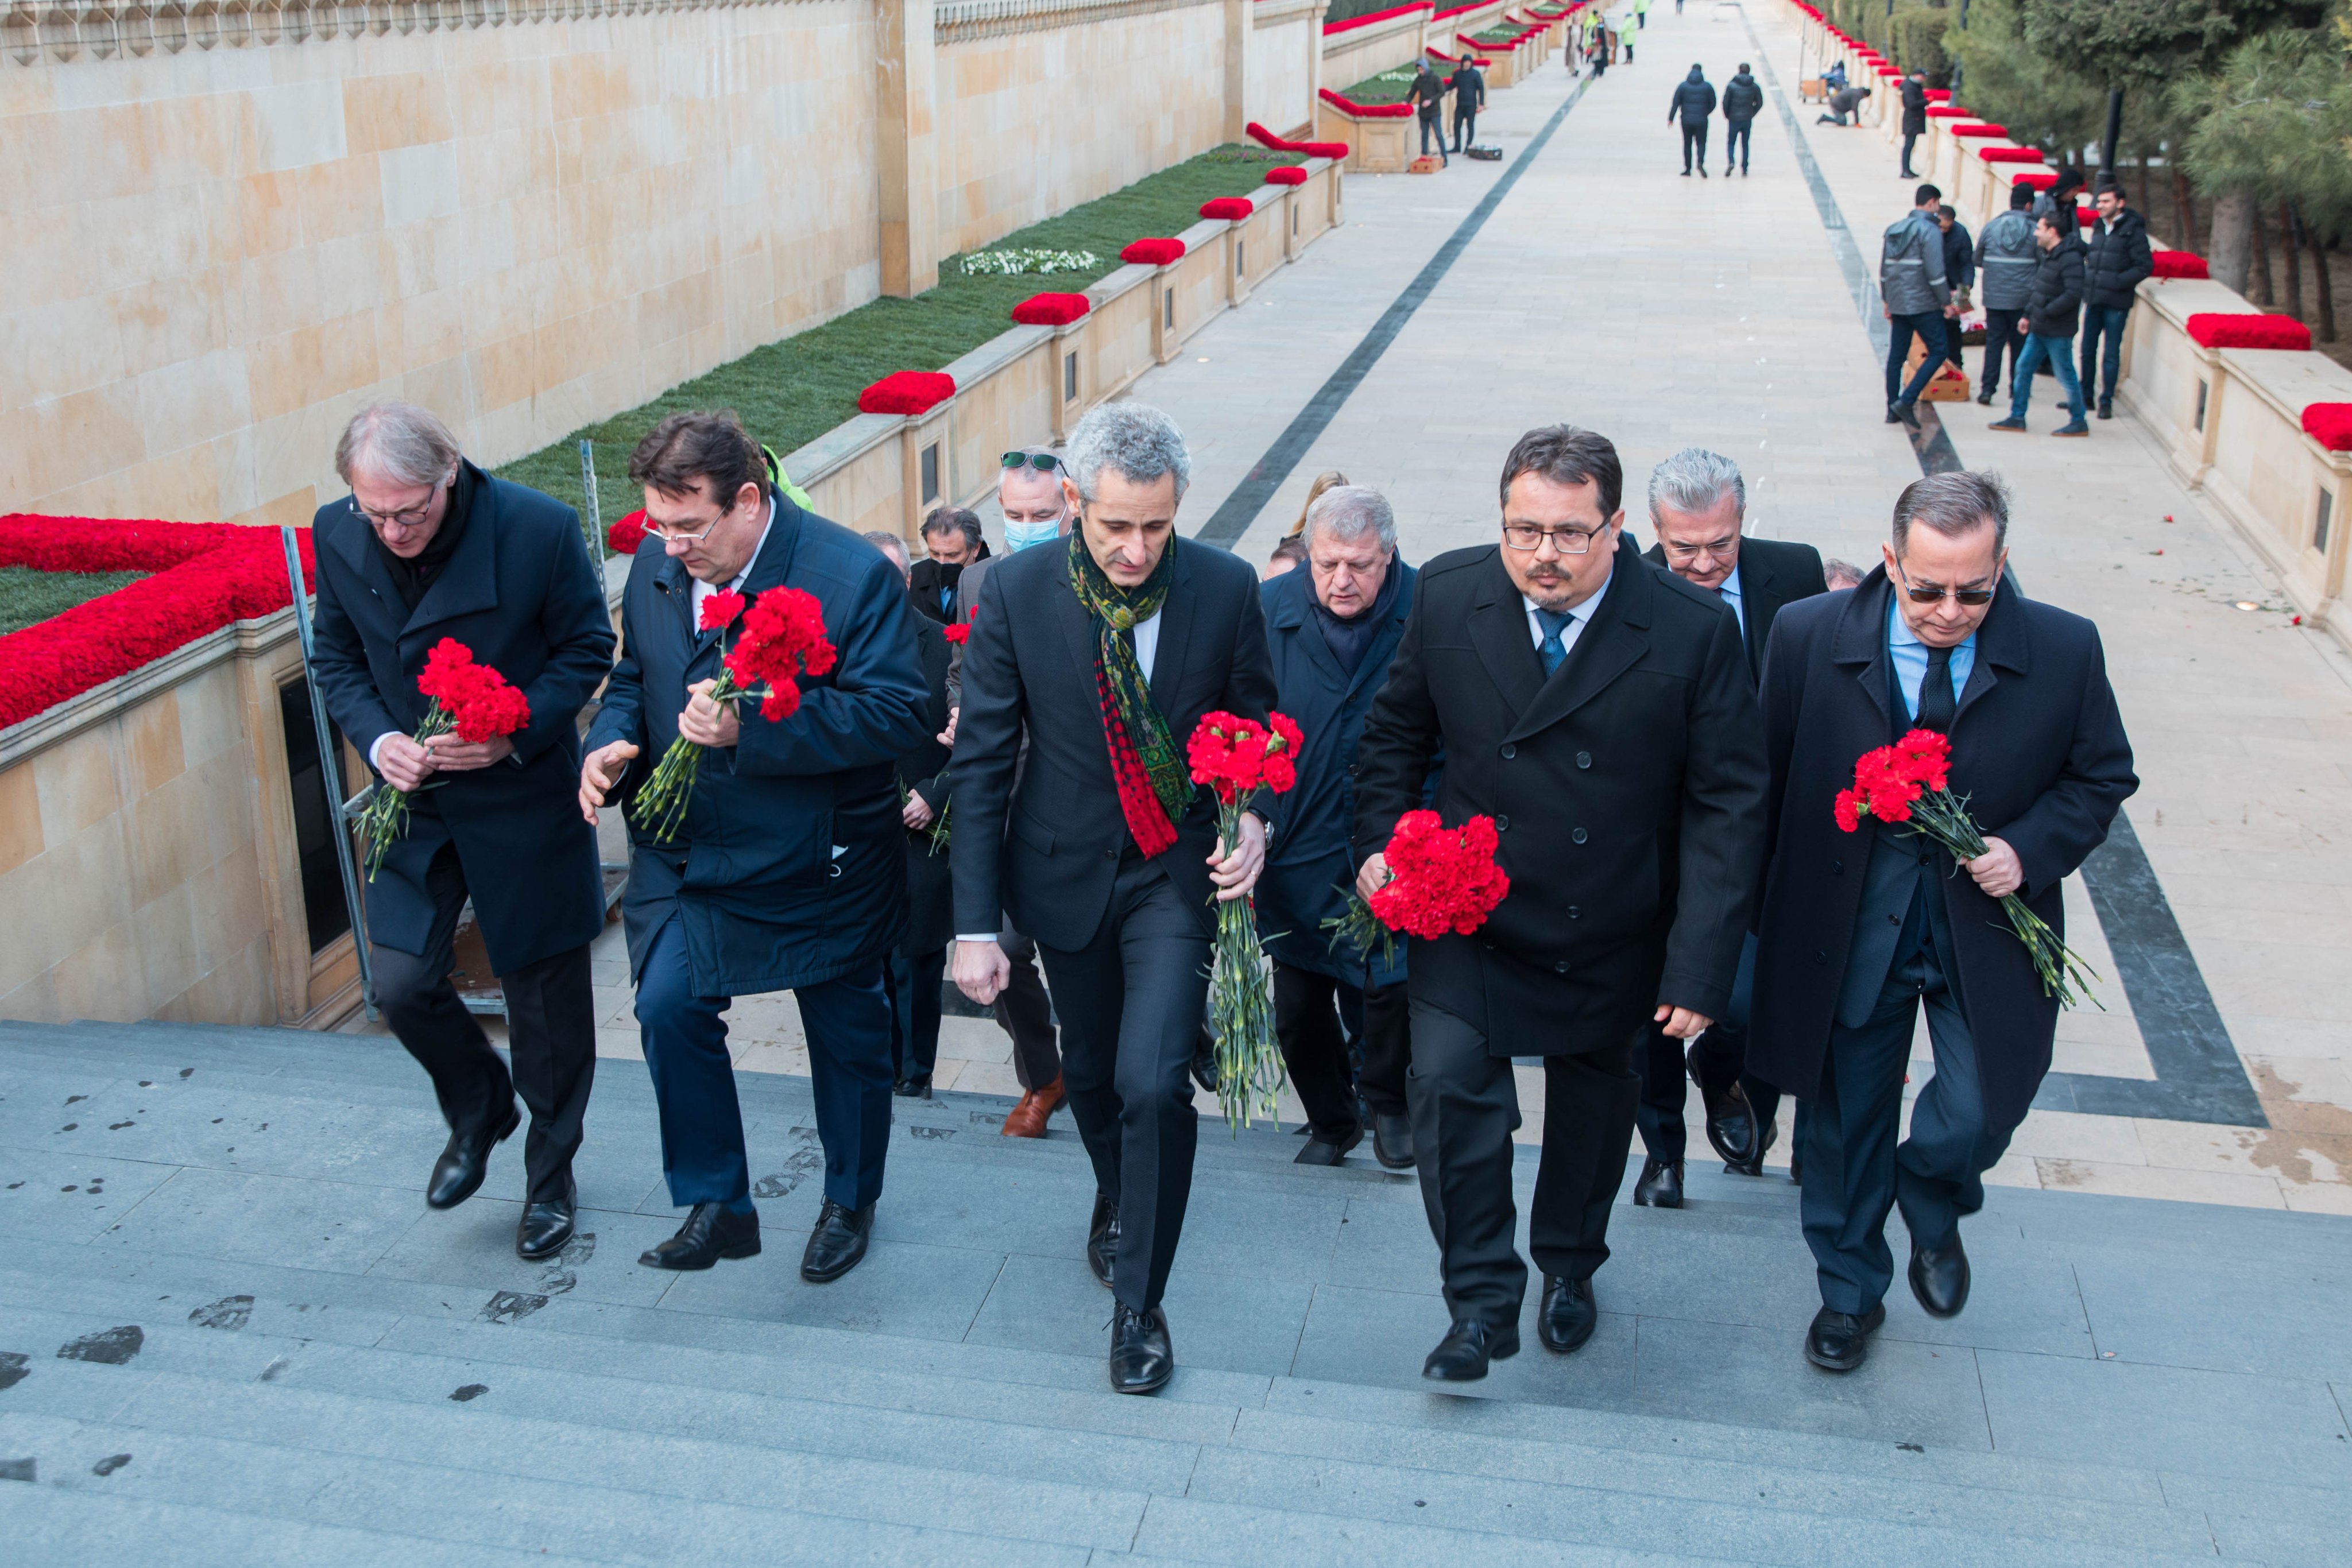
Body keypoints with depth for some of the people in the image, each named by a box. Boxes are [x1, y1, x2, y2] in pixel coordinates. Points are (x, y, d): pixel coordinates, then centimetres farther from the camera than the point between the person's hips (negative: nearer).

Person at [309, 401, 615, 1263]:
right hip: (412, 801, 3)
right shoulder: (338, 536, -10)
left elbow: (586, 650, -9)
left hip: (524, 797, -3)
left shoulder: (539, 528, -21)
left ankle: (550, 1171, 30)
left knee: (545, 995, 8)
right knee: (401, 982, 0)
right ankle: (479, 1111, 32)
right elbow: (336, 657, 5)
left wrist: (514, 732, -23)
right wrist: (375, 737, -14)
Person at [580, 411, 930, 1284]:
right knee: (669, 1008, -4)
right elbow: (632, 677, 12)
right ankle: (716, 1205, 16)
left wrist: (752, 728, -34)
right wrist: (611, 743, -12)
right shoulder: (657, 567, -3)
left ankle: (850, 1203, 35)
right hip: (690, 852, 4)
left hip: (822, 863, -4)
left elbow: (898, 714, -26)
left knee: (846, 1032, 12)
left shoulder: (853, 576, -21)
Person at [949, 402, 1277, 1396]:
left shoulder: (1225, 589, -13)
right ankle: (1118, 1203, 51)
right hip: (1067, 869, 2)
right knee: (1090, 1073, 18)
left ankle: (1139, 1302, 6)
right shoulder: (1017, 593, -14)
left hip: (1177, 870, -1)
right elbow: (981, 762, -9)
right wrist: (975, 924, -12)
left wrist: (1255, 827, -18)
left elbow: (1258, 729, 2)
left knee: (1153, 1082, -14)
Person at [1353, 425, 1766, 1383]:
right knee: (1447, 1085, -14)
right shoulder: (1448, 596, -12)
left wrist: (1701, 964, -18)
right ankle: (1481, 1301, 4)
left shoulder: (1693, 632, -19)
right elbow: (1396, 733, 5)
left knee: (1594, 1099, 20)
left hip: (1609, 938, 0)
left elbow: (1727, 804, -15)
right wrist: (1381, 839, -8)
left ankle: (1568, 1265, 46)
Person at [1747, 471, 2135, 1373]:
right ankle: (1850, 1291, 39)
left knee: (1978, 1114, -3)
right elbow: (1767, 783, -3)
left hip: (1986, 933, 0)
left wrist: (2030, 850, -15)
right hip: (1849, 930, 0)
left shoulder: (2064, 651, -11)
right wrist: (1771, 916, -2)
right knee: (1847, 1120, 14)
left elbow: (2101, 778, 3)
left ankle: (1931, 1209, 36)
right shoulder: (1809, 637, -12)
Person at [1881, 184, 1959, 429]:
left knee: (1896, 355, 11)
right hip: (1923, 304, -7)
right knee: (1937, 353, 0)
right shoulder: (1930, 230, -11)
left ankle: (1893, 409, 12)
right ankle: (1906, 401, -11)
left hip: (1898, 305, 7)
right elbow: (1935, 272, -16)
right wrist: (1947, 303, -8)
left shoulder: (1894, 229, 11)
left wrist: (1886, 301, 24)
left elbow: (1884, 269, 17)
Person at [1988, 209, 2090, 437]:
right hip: (2039, 330, 9)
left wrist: (2045, 313, -21)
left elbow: (2073, 295, -26)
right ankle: (2017, 418, 18)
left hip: (2058, 333, -9)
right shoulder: (2048, 256, 11)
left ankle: (2079, 423, 12)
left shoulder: (2070, 259, -19)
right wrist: (2028, 315, 12)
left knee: (2066, 376, 0)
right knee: (2023, 369, 10)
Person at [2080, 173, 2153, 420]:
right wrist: (2086, 279, 7)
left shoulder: (2132, 231, -9)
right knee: (2088, 350, 12)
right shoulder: (2098, 227, 11)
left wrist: (2118, 282, -16)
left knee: (2111, 354, 1)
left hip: (2116, 303, -6)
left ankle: (2107, 401, 9)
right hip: (2093, 299, 6)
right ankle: (2086, 394, 24)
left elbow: (2145, 266, -10)